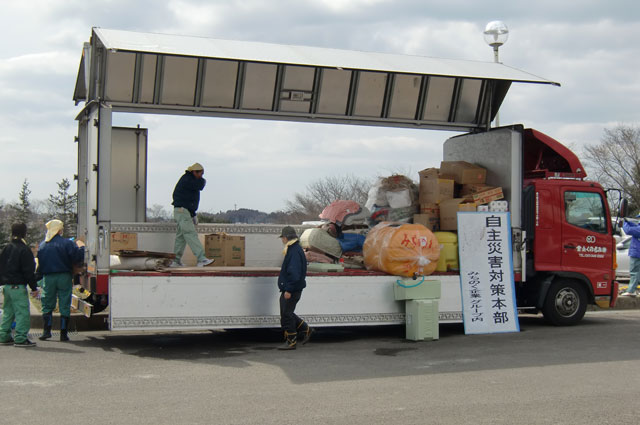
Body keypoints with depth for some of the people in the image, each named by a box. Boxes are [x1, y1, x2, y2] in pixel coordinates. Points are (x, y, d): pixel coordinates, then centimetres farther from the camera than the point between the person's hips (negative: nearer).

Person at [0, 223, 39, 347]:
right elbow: (29, 271, -13)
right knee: (22, 312, -6)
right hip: (18, 286, -8)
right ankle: (20, 338, -9)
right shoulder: (24, 249, -11)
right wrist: (34, 287, -9)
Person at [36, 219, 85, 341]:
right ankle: (63, 333, 4)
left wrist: (38, 277, 21)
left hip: (48, 278, 3)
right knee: (64, 306, 3)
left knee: (47, 305, 13)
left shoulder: (42, 245, 6)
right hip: (64, 277, -3)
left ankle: (46, 331, 5)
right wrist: (81, 247, 5)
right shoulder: (67, 243, -7)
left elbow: (40, 264, 10)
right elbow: (77, 258, -12)